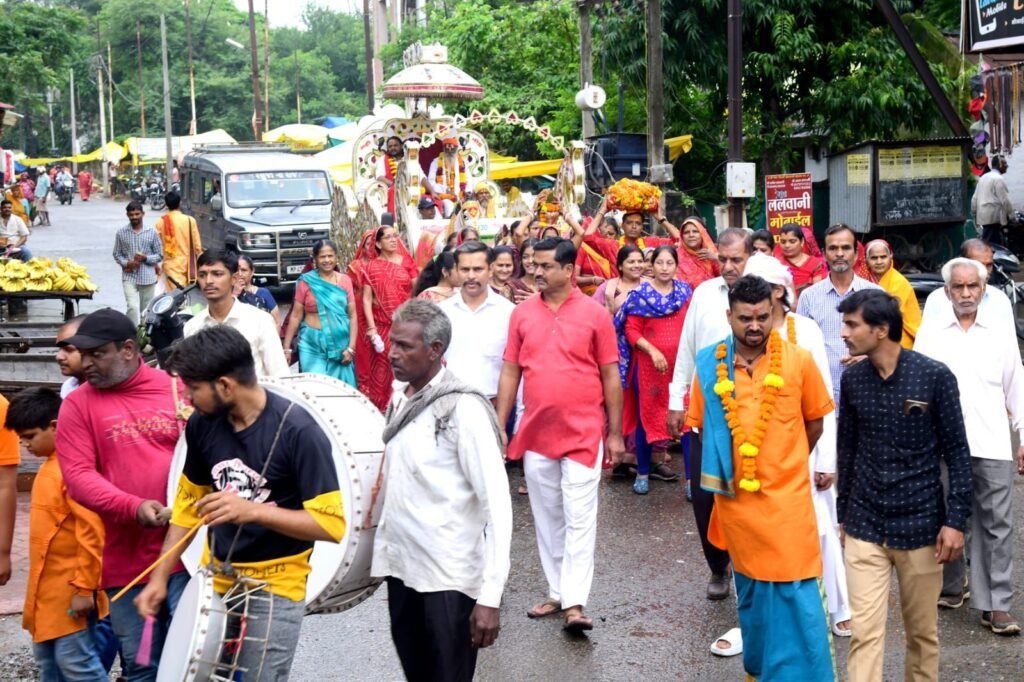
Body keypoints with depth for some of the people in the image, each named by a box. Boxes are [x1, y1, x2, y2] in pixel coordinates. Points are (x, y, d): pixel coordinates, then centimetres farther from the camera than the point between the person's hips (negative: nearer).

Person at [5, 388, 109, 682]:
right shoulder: (50, 464, 12)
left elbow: (92, 532, -23)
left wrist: (84, 588, -21)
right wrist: (37, 588, 19)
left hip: (70, 590, -10)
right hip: (47, 588, 10)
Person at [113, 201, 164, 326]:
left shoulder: (152, 233, 1)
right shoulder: (121, 233, 1)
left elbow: (160, 256, 4)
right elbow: (116, 254, 8)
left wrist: (145, 258, -14)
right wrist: (126, 263, -12)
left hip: (148, 278, 1)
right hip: (129, 277, -1)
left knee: (145, 311, 10)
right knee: (133, 307, -18)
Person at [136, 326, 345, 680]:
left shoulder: (298, 430, -20)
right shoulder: (202, 424, -2)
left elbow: (332, 523, -20)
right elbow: (188, 502, 10)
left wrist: (253, 511, -30)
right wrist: (160, 577, 5)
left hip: (274, 589, -5)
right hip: (214, 581, 5)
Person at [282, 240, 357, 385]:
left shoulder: (345, 280, 4)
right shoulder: (306, 282, -1)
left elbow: (352, 315, 3)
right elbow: (296, 316, 2)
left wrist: (351, 347, -5)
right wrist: (286, 347, -1)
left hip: (340, 343, 2)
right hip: (312, 343, -2)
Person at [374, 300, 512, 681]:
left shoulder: (463, 408, -15)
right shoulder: (399, 396, 6)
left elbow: (496, 504, -18)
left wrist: (490, 595, -22)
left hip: (449, 578, -7)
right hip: (401, 567, 7)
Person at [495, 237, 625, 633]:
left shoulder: (595, 314, -4)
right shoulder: (522, 313, 4)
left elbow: (611, 376, 0)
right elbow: (510, 372, 8)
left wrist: (615, 433, 0)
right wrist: (499, 426, 4)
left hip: (583, 433, -3)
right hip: (535, 433, 4)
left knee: (579, 519, -3)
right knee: (547, 518, 12)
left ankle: (575, 603, -1)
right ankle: (557, 591, 23)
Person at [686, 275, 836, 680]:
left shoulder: (799, 360, -6)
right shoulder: (710, 364, -2)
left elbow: (815, 421, 7)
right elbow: (702, 423, 9)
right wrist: (730, 463, 9)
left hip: (787, 496, -2)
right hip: (735, 498, 2)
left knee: (796, 592, -2)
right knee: (750, 590, 17)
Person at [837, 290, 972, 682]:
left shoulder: (935, 376, -9)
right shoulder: (852, 378, 1)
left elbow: (956, 451, -5)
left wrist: (956, 520, -9)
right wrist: (843, 512, 13)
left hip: (920, 524, -2)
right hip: (864, 525, 2)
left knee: (922, 630, 13)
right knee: (865, 631, -1)